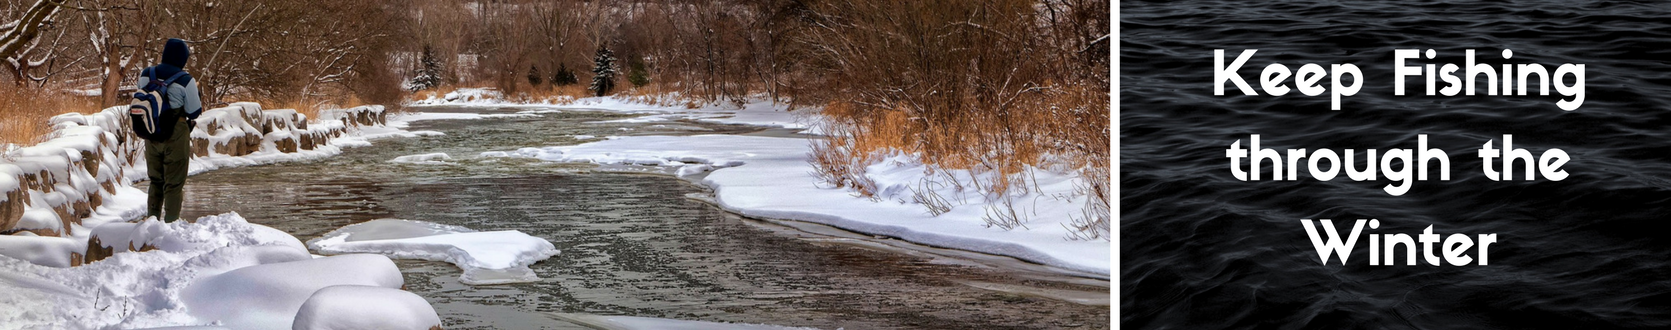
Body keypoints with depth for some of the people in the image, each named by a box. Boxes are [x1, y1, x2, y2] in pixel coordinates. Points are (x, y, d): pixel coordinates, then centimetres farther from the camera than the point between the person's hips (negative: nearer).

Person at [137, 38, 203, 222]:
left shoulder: (145, 75, -1)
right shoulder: (186, 81, -17)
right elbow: (194, 113, -11)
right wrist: (199, 101, 9)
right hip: (176, 136, -5)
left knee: (155, 179, 20)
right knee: (174, 182, 6)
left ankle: (152, 218, 25)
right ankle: (171, 221, 7)